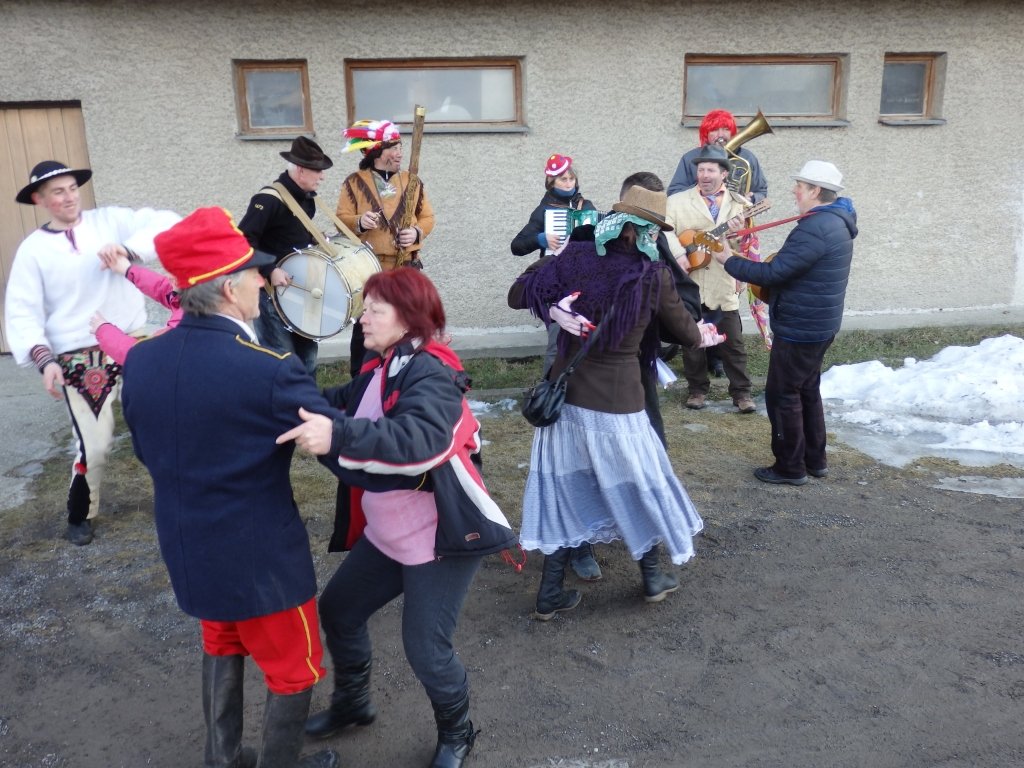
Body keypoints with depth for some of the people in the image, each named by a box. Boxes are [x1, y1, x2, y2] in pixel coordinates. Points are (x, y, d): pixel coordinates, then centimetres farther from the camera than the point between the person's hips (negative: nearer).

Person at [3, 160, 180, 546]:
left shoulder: (110, 220, 2)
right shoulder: (33, 249, 2)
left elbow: (168, 221, -10)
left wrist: (129, 248, -26)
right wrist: (43, 358, -17)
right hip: (79, 360, -1)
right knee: (95, 445, -3)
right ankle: (80, 515, 24)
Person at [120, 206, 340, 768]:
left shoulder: (140, 360, -7)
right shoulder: (270, 371, -28)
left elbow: (146, 451, 7)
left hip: (186, 551, 7)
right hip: (259, 557, -6)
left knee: (223, 647, 31)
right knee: (294, 673, 18)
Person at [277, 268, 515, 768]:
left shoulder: (430, 371, -22)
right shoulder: (380, 367, 8)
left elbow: (424, 438, -40)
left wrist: (338, 435, -51)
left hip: (439, 538, -9)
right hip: (386, 532, 9)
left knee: (426, 650, 0)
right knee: (337, 610, 19)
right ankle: (351, 703, 44)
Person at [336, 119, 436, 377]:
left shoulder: (412, 181, 8)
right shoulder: (355, 182, 0)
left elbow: (428, 217, 11)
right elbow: (341, 219, -1)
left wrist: (417, 232, -10)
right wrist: (359, 222, -22)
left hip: (406, 267, 2)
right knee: (365, 326, 3)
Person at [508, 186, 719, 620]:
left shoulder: (574, 259, -4)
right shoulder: (653, 277, -10)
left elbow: (517, 298, -1)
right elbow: (686, 333, 5)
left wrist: (545, 262, 16)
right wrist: (702, 337, 29)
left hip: (565, 394, 3)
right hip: (616, 402, -3)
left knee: (564, 490, 14)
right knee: (637, 485, 17)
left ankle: (550, 595, 19)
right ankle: (652, 578, 35)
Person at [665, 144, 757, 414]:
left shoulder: (737, 203, 8)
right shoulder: (677, 201, 4)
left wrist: (736, 231, -19)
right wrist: (678, 253, -25)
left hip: (723, 285, 1)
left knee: (733, 342, 4)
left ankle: (741, 392, 14)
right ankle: (697, 389, 23)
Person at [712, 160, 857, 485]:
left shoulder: (815, 228, -24)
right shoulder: (834, 222, 10)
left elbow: (773, 273, -26)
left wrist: (729, 260, -15)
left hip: (799, 328, -10)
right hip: (817, 325, 10)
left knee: (782, 395, 1)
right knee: (807, 390, 19)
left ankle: (791, 467, 11)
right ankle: (815, 460, 29)